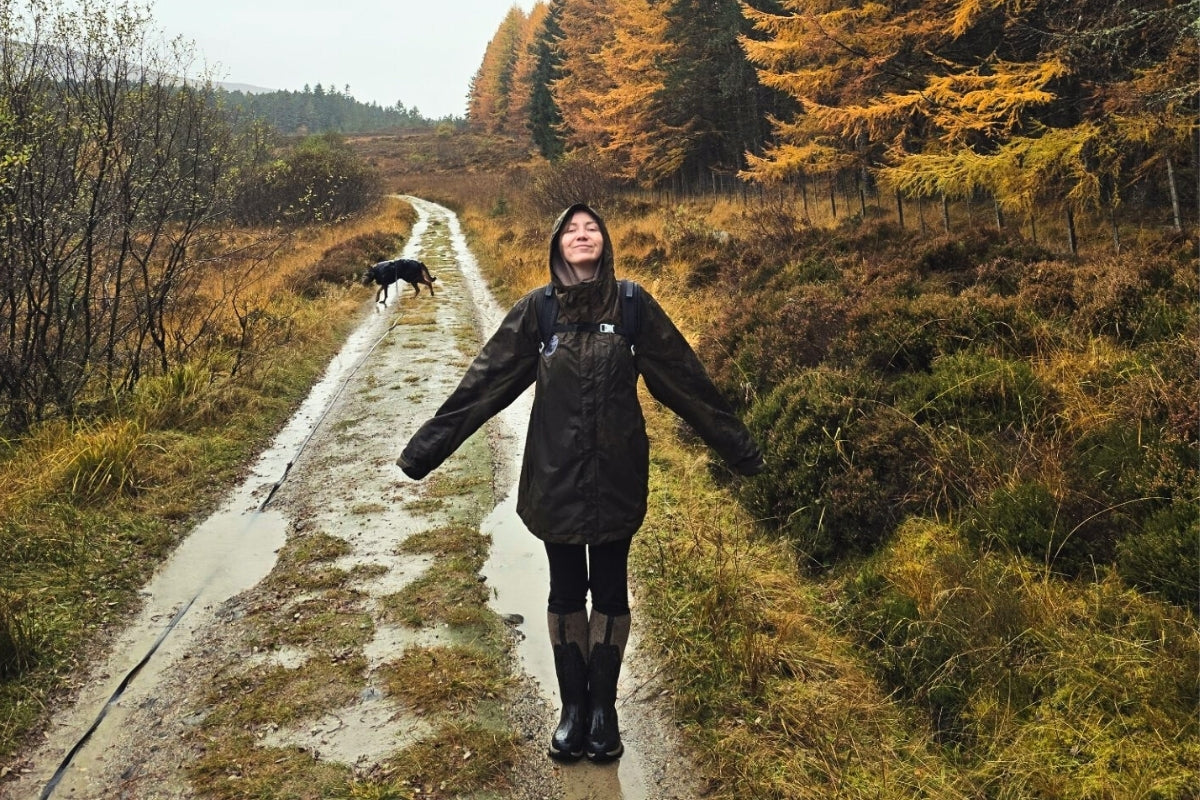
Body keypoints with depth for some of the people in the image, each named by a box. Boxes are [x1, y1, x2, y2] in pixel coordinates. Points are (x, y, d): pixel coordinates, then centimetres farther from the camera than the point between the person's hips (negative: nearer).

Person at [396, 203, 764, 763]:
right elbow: (483, 382, -2)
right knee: (566, 591, 11)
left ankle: (604, 707, 26)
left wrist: (738, 447, 2)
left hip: (617, 475, 0)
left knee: (610, 590, 10)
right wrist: (427, 446, -4)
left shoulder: (633, 305, -2)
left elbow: (687, 380, 0)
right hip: (556, 475, 0)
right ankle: (573, 706, 26)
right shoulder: (536, 309, -2)